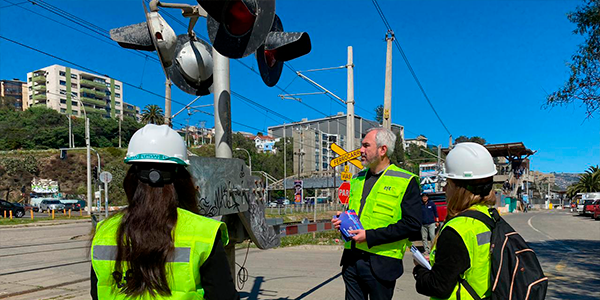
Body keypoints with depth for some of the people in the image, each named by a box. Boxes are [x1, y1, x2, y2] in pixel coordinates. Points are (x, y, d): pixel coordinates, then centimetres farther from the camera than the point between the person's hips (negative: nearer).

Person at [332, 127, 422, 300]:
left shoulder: (406, 182, -7)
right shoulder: (358, 179, 14)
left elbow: (412, 224, -14)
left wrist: (370, 236, -18)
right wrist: (343, 220, 3)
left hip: (381, 264, -5)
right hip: (351, 259, 6)